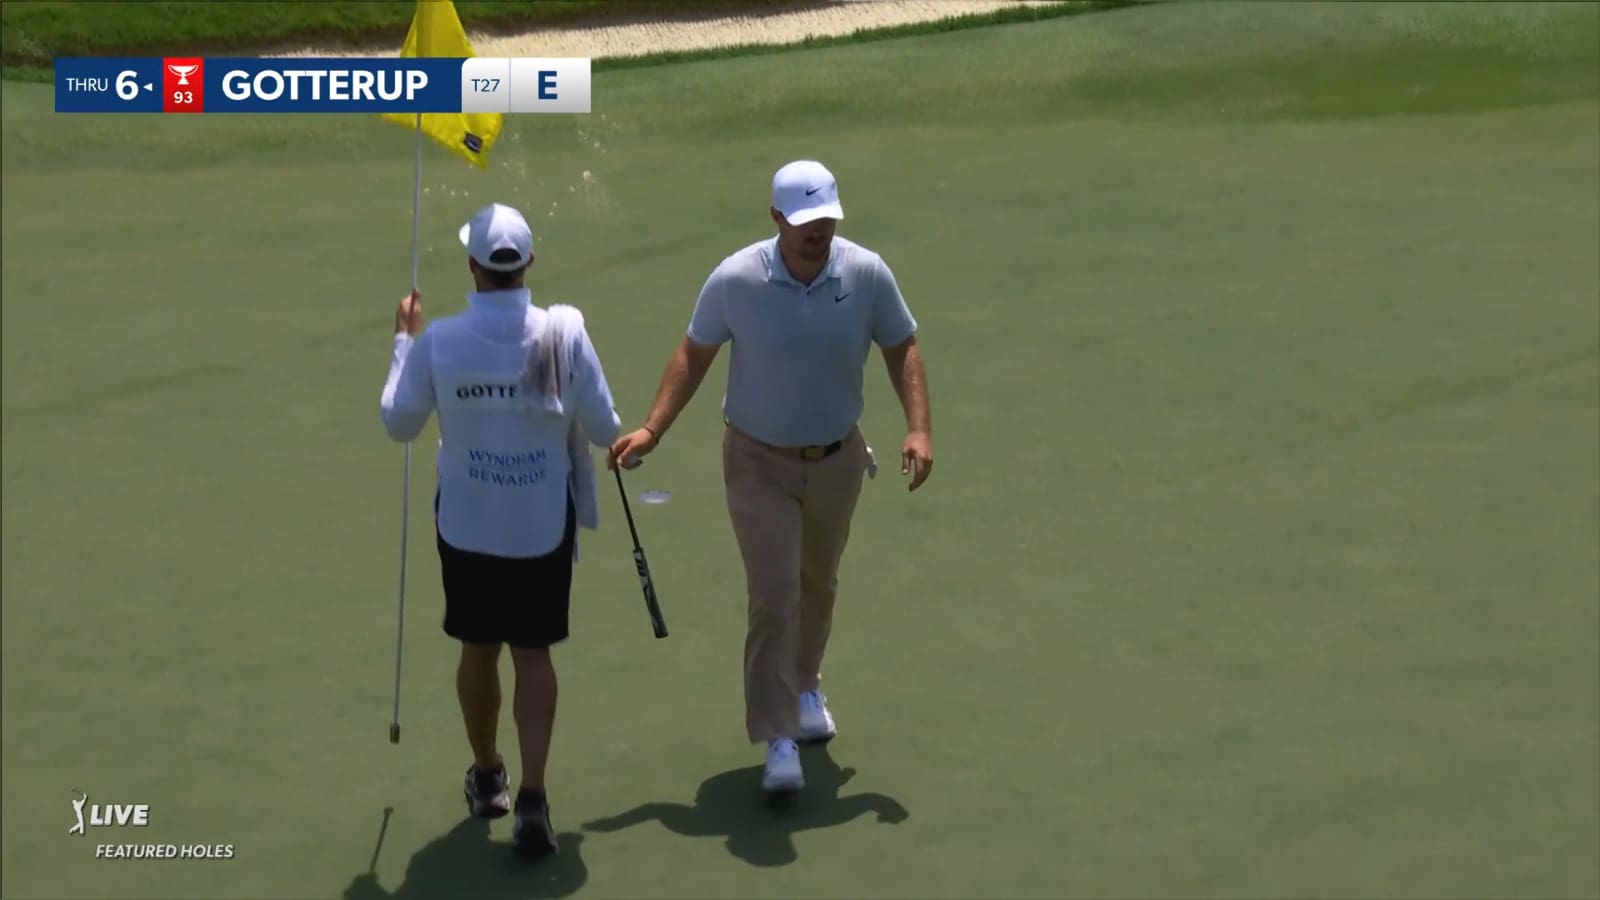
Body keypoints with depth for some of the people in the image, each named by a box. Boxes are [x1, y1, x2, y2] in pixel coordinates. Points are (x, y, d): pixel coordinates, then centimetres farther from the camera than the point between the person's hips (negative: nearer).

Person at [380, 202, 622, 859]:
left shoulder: (438, 342, -17)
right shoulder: (564, 334, -17)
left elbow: (399, 424, -2)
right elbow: (605, 430, -9)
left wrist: (403, 342, 8)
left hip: (467, 524, 0)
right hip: (543, 523, 0)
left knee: (478, 650, 18)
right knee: (533, 653, 11)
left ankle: (488, 776, 37)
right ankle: (532, 796, 1)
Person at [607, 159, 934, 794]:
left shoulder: (867, 273, -14)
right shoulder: (734, 280, -19)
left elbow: (901, 348, -2)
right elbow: (695, 354, -6)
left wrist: (919, 428, -13)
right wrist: (652, 429, -14)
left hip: (837, 460, 3)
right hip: (760, 462, -3)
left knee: (817, 585, 21)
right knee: (773, 597, -11)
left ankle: (805, 685, 47)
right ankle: (779, 740, -6)